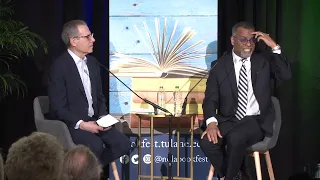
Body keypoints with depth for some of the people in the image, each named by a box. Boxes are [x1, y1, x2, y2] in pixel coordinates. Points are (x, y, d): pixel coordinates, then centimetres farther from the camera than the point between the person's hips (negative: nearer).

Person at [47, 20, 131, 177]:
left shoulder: (92, 62, 9)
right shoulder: (59, 66, -14)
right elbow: (58, 108, -16)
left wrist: (103, 118, -2)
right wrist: (81, 124, -24)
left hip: (93, 120, 7)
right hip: (70, 123, -7)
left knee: (123, 143, -11)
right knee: (95, 146, -31)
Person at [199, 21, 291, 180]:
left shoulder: (263, 62, 7)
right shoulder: (220, 66, 5)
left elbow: (286, 76, -8)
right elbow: (210, 99, 1)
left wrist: (274, 47, -14)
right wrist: (211, 122, -18)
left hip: (256, 121, -1)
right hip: (228, 121, 2)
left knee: (235, 138, -34)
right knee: (207, 141, -27)